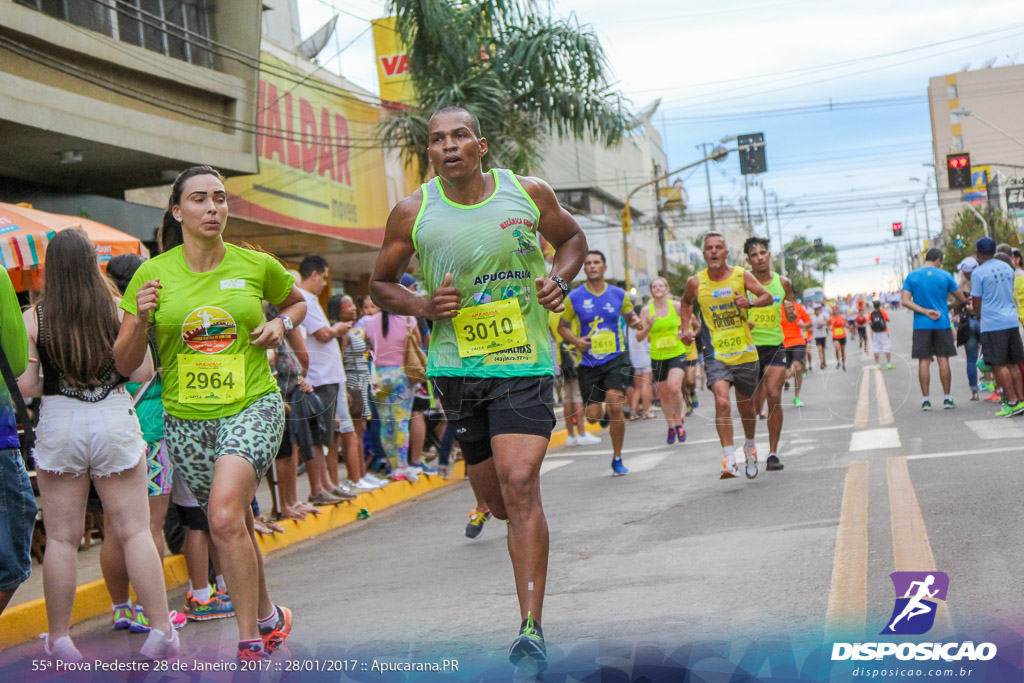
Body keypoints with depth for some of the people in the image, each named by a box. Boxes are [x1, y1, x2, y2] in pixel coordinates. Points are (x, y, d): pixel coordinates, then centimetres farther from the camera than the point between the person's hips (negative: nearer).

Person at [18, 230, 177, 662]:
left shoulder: (33, 320, -5)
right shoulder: (118, 312, -3)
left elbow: (25, 387, -5)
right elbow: (143, 373, -2)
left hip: (58, 424, 0)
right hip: (115, 420, 1)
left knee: (62, 537, 7)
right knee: (135, 531, 5)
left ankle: (58, 639, 14)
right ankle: (162, 632, 5)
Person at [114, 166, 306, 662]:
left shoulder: (257, 265, -1)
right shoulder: (153, 274, -2)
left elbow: (297, 301, 21)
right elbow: (124, 365, 0)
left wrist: (282, 325, 0)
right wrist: (141, 320, -18)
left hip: (252, 407, -2)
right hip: (186, 419, 3)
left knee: (225, 517, -23)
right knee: (236, 528, 14)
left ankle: (250, 641, -13)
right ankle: (267, 616, 38)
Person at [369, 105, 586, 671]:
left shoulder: (528, 193, -2)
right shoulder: (412, 213, -2)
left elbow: (572, 238, 17)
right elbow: (381, 283, 10)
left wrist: (559, 278, -4)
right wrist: (423, 306, -10)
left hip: (525, 361, -2)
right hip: (457, 365, 2)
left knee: (520, 483, -17)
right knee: (497, 496, 10)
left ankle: (532, 631, -14)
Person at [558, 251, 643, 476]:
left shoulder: (618, 294, 5)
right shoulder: (574, 297, 0)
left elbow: (630, 316, 20)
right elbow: (562, 326, 10)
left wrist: (636, 321, -5)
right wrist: (575, 341, -10)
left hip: (616, 358, 0)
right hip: (589, 362, 0)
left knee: (615, 406, -17)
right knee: (593, 416, -4)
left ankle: (617, 459, 0)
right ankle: (604, 410, 38)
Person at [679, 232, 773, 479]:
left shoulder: (742, 276, -4)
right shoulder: (696, 282, -3)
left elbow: (768, 297, 1)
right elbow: (686, 303, 18)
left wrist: (750, 302, -19)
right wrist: (686, 328, 4)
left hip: (745, 353, 1)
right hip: (716, 354, -1)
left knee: (746, 405, 14)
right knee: (722, 400, -22)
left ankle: (750, 446, 43)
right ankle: (729, 460, -22)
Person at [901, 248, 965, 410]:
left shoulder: (912, 276, 1)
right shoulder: (945, 276, 0)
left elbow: (906, 301, -8)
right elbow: (961, 299, 6)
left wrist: (925, 311, -9)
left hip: (921, 325, 0)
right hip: (942, 324, 0)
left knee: (924, 361, 1)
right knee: (943, 360, 5)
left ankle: (926, 400, 1)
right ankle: (947, 398, 8)